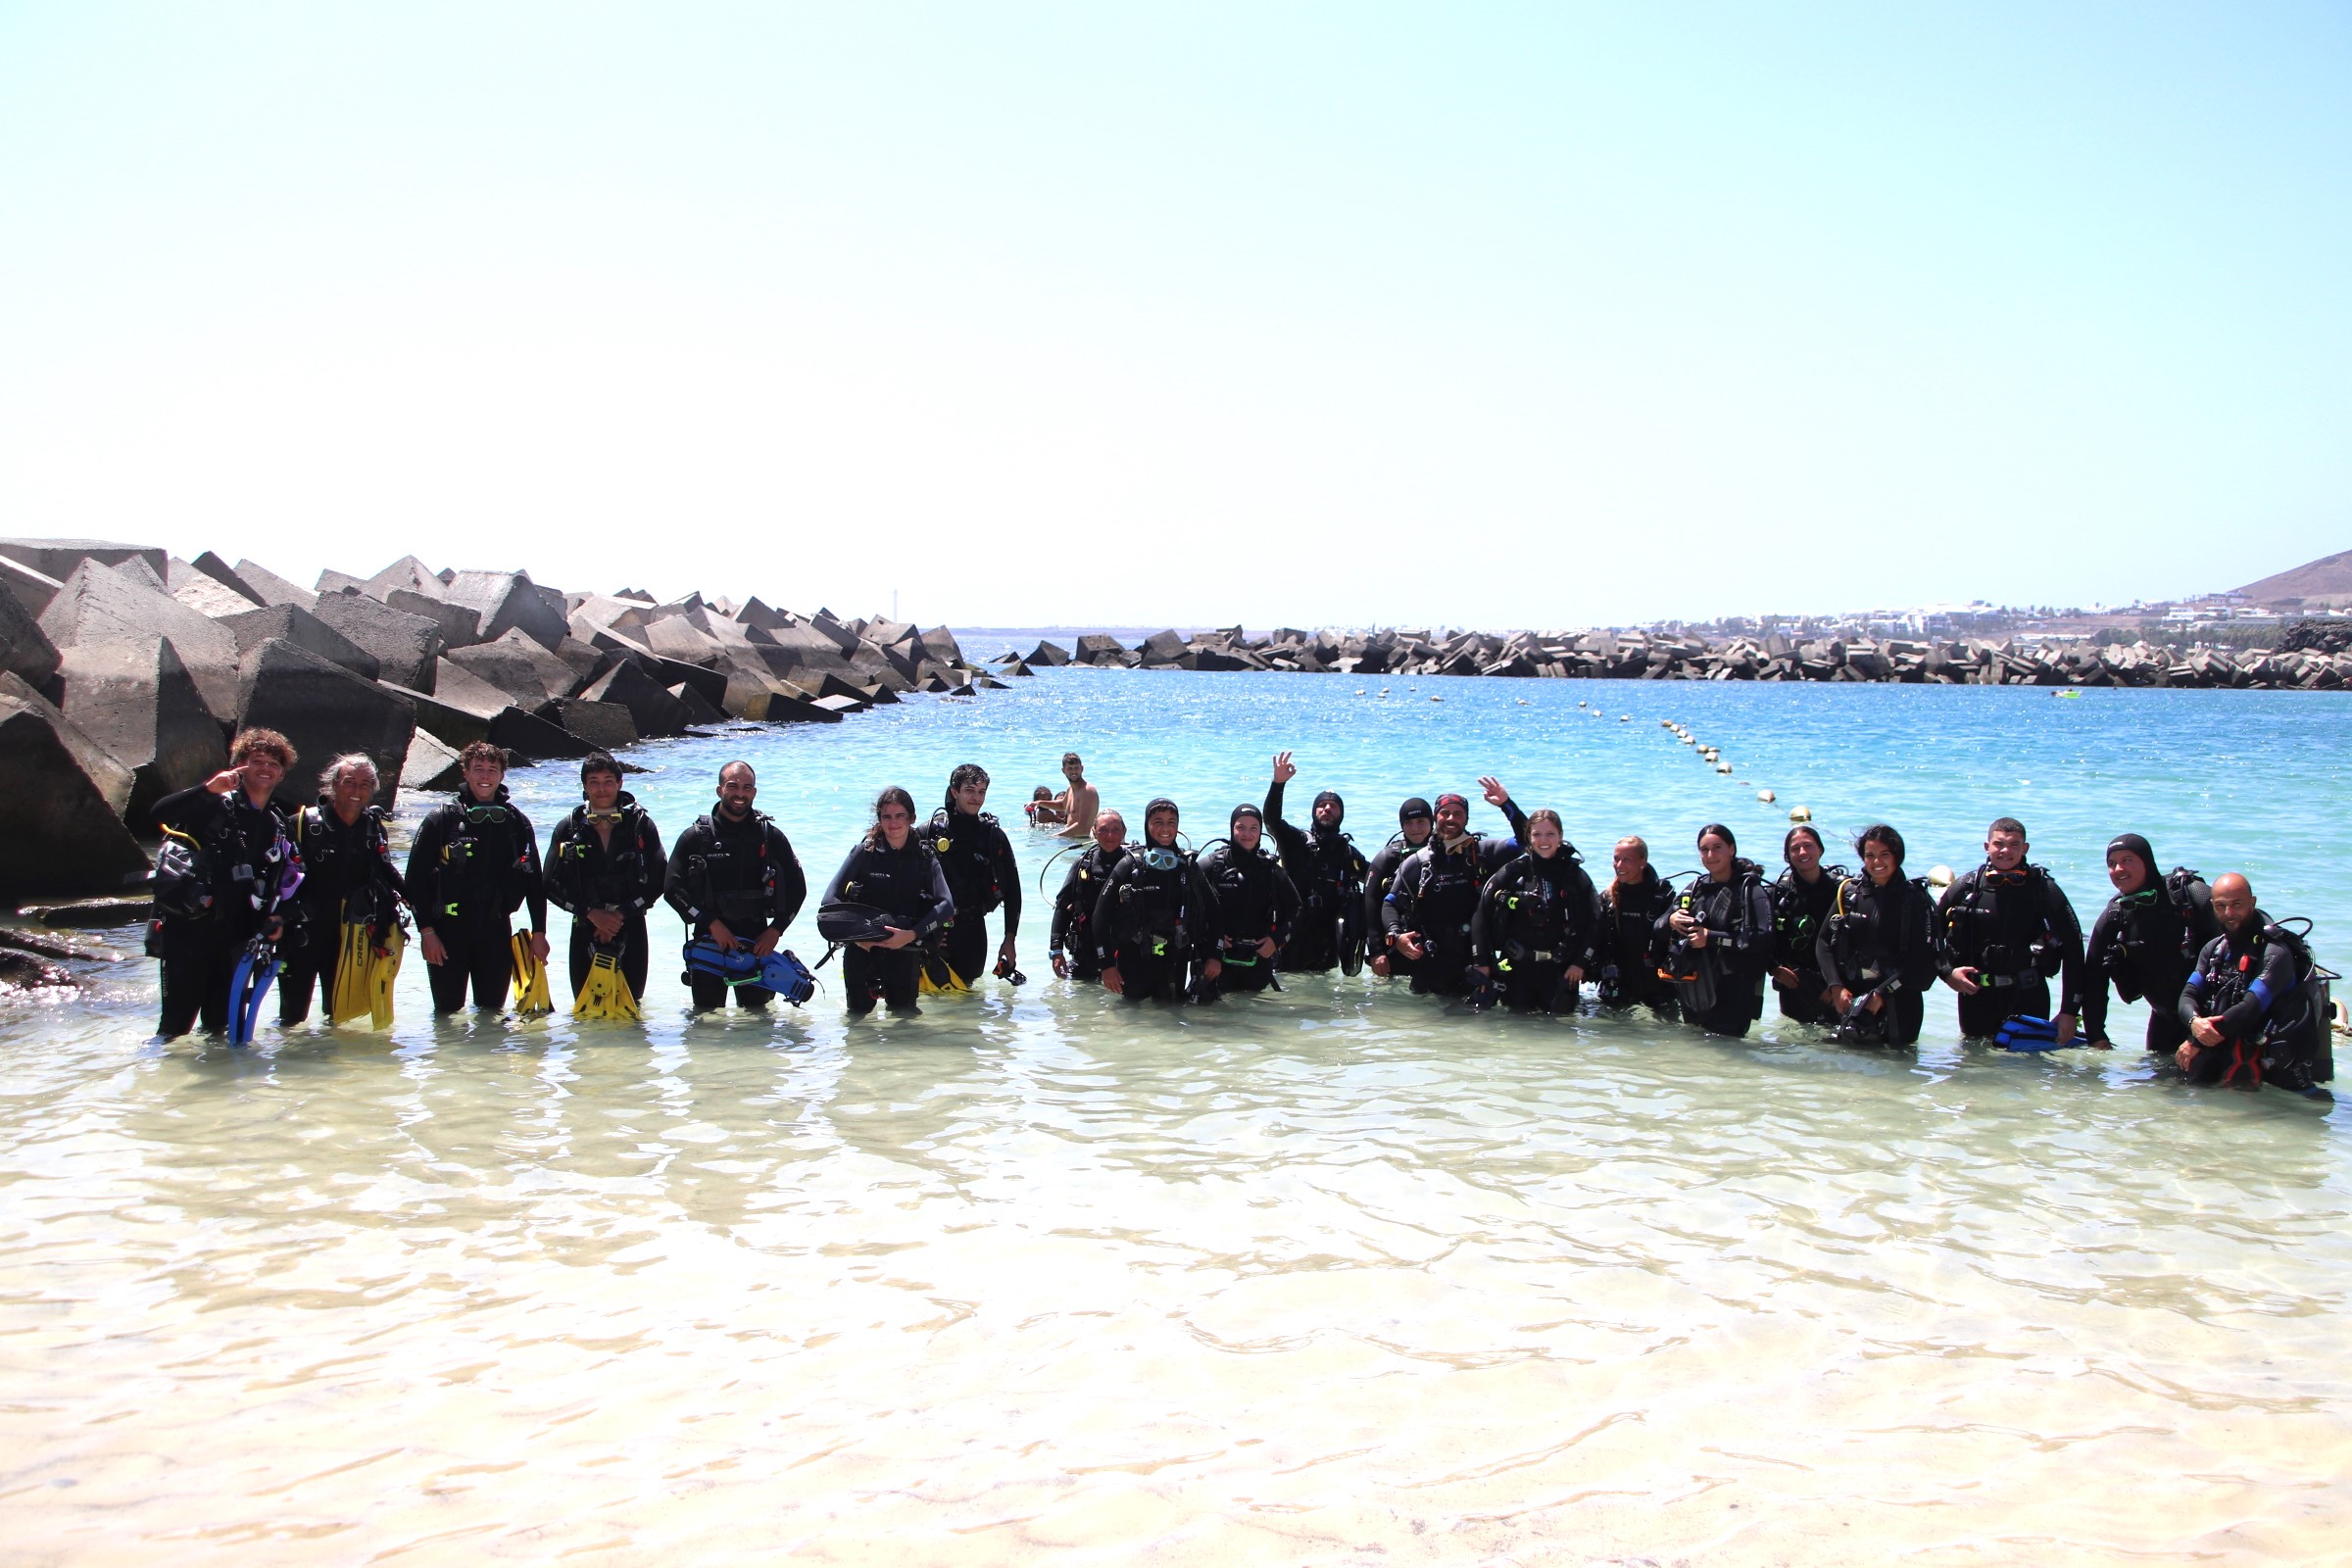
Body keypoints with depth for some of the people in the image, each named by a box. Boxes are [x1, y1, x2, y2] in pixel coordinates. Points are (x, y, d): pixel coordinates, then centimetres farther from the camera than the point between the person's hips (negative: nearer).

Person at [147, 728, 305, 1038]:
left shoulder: (278, 827, 14)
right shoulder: (215, 805, -4)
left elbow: (285, 880, 19)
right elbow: (161, 813, -20)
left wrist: (277, 917, 1)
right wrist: (207, 790, -33)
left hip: (233, 935, 5)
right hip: (188, 928, -5)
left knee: (222, 1018, 10)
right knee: (178, 1018, -6)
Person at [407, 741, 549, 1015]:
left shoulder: (517, 822, 6)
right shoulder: (441, 819, -2)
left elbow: (533, 880, 9)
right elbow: (416, 877, -3)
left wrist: (539, 932, 5)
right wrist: (426, 930, -9)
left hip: (496, 930, 2)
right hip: (449, 929, -2)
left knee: (493, 1012, 7)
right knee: (448, 1013, 1)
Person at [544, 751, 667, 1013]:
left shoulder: (641, 826, 1)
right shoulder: (568, 829, 3)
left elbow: (658, 880, -2)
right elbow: (552, 886, 1)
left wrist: (622, 914, -10)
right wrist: (591, 913, -10)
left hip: (631, 931, 0)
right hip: (585, 931, 0)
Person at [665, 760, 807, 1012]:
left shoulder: (771, 836, 6)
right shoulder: (696, 837, 1)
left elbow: (796, 888, 10)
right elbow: (673, 889, -5)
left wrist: (775, 930, -3)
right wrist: (711, 923, -13)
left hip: (757, 941, 1)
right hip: (709, 941, -1)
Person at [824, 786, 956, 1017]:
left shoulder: (924, 857, 0)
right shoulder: (864, 852, -4)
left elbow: (946, 905, -11)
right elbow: (831, 898, -10)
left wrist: (912, 934, -24)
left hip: (905, 947, 1)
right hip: (862, 947, -1)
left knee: (905, 1012, 4)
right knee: (858, 1011, 0)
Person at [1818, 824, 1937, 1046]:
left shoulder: (1915, 900, -4)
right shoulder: (1848, 892, 5)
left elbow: (1922, 962, -9)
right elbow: (1824, 942, 5)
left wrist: (1882, 993, -16)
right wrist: (1836, 986, -8)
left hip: (1898, 1006, -2)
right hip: (1849, 1000, 3)